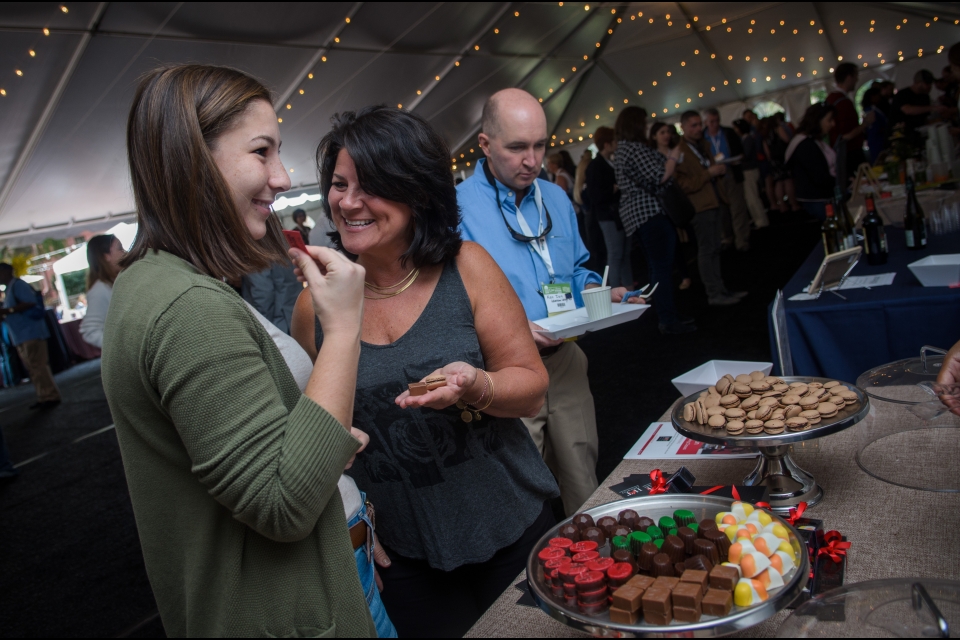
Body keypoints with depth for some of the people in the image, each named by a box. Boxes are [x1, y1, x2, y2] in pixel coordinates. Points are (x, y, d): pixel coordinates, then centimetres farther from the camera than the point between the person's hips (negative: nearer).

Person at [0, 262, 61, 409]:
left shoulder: (17, 285, -9)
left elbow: (30, 303, -22)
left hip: (30, 333, -10)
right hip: (21, 336, 10)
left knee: (38, 366, -10)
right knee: (34, 368, 11)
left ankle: (51, 397, -7)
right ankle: (44, 397, 15)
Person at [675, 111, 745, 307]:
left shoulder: (700, 146, 17)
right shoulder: (680, 152, -14)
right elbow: (684, 185, -21)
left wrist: (719, 169, 8)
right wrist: (708, 173, -23)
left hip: (712, 203, 9)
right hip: (700, 207, -9)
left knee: (714, 249, 13)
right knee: (707, 250, -5)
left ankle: (720, 289, 19)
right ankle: (714, 295, 1)